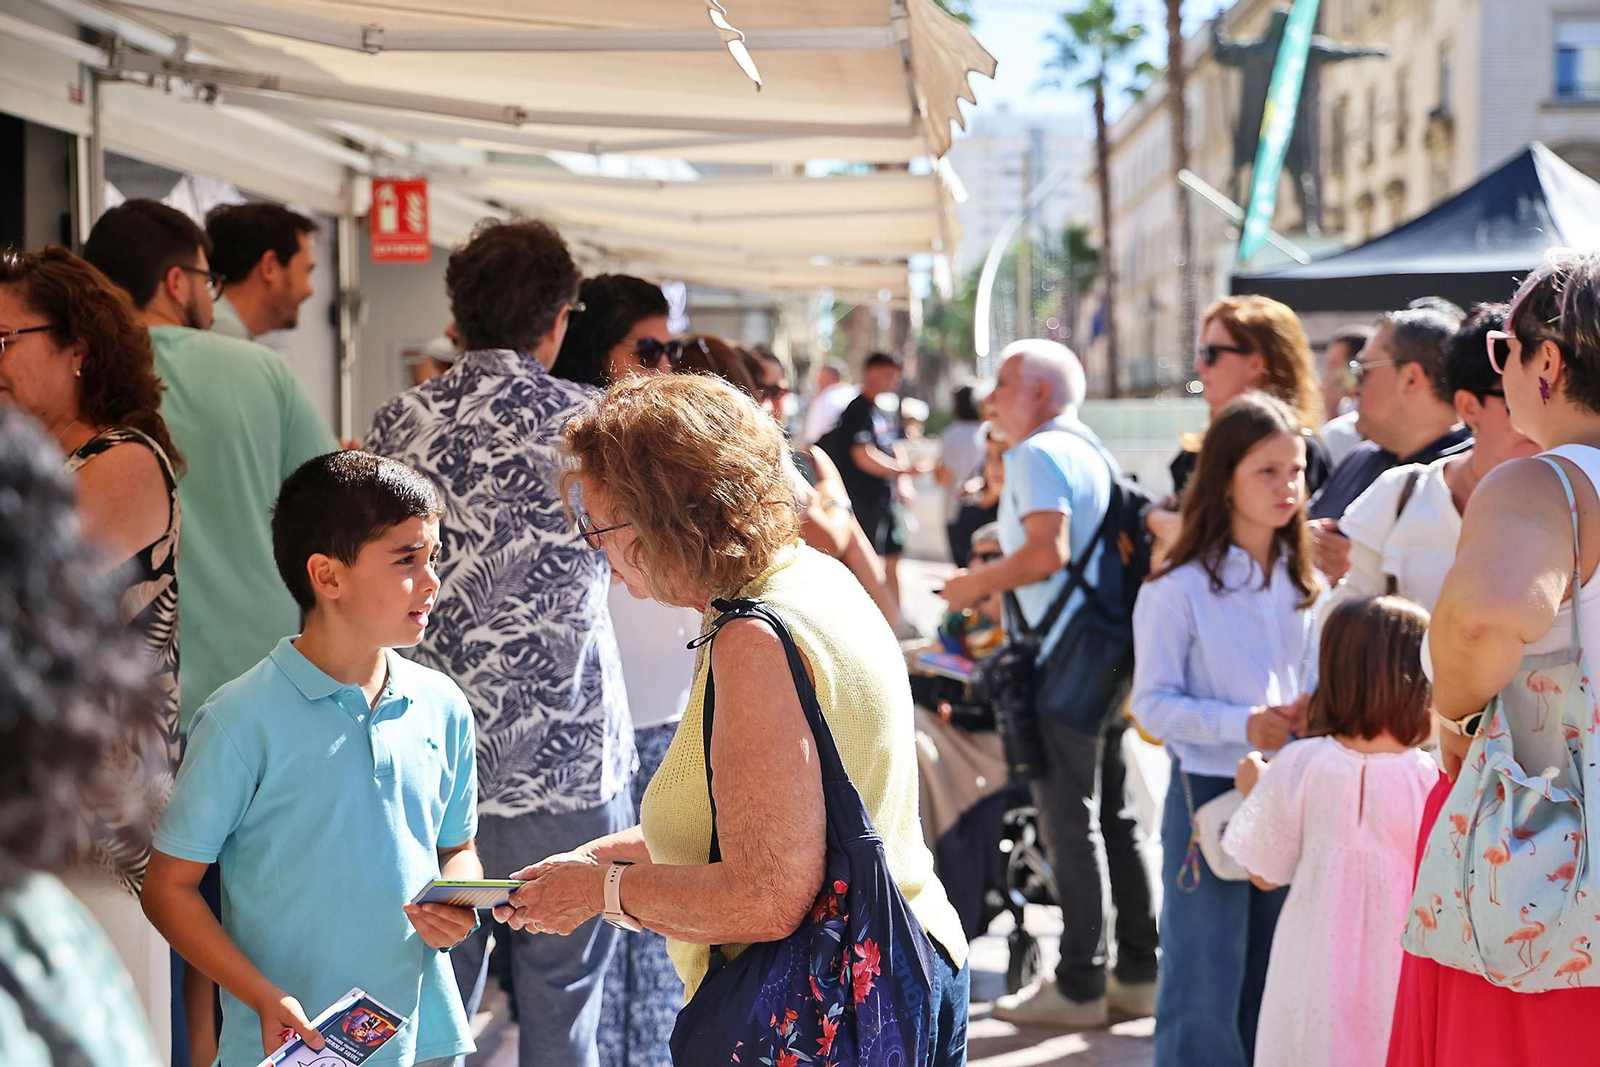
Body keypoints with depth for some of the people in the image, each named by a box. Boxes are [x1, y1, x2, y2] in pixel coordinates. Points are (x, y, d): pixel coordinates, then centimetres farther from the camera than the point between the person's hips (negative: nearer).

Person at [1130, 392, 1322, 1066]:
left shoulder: (1306, 585, 8)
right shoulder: (1178, 590, -10)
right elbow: (1151, 704, -12)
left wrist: (1314, 713, -6)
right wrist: (1241, 725, -25)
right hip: (1209, 792, -5)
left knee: (1273, 983, 13)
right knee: (1206, 990, -1)